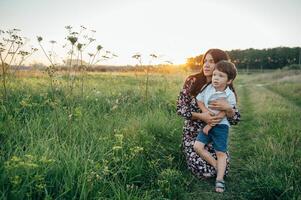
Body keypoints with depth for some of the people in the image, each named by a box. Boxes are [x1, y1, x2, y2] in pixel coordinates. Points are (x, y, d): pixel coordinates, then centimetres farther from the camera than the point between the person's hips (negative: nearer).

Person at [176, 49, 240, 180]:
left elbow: (235, 120, -8)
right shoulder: (192, 81, -11)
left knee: (222, 171, -5)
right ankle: (187, 152, 17)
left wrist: (228, 108, -29)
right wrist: (201, 116, -24)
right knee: (204, 171, -12)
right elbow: (180, 108, -11)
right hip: (193, 134, -2)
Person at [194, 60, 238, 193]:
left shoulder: (230, 95, -13)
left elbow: (222, 114, -15)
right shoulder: (208, 88, -1)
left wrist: (209, 125, -16)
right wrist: (205, 111, -12)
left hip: (220, 125, -4)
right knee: (197, 146, -6)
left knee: (221, 153, -1)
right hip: (206, 123, 5)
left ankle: (219, 180, 7)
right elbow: (199, 100, 6)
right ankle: (216, 166, 10)